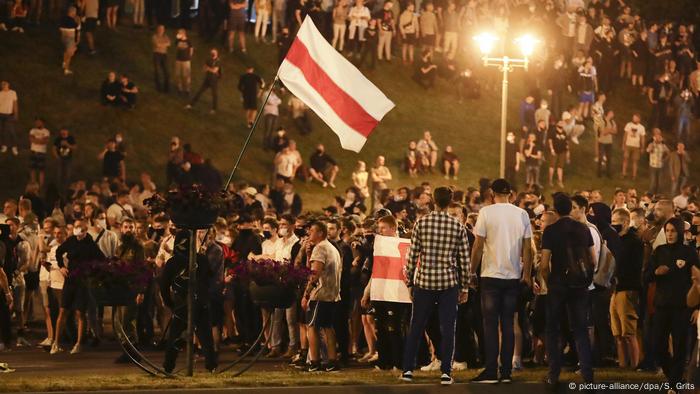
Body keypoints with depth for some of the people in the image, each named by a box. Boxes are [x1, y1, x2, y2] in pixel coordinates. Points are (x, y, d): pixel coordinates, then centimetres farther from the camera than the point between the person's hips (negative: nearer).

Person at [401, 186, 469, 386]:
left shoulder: (421, 223, -3)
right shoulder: (458, 227, -2)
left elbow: (412, 255, -3)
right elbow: (464, 260, 0)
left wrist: (409, 281, 8)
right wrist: (464, 287, 9)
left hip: (424, 281, 1)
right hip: (449, 283, 0)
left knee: (416, 328, 10)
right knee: (447, 329, 3)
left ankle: (408, 369, 11)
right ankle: (446, 372, 0)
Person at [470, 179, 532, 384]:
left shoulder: (486, 212, -6)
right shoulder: (522, 214, 4)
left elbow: (478, 245, -7)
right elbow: (527, 248, 5)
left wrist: (472, 271, 4)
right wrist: (527, 275, 12)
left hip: (491, 275, -3)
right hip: (513, 276, 3)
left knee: (490, 324, 0)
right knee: (508, 324, 7)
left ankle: (491, 372, -3)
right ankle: (506, 372, 6)